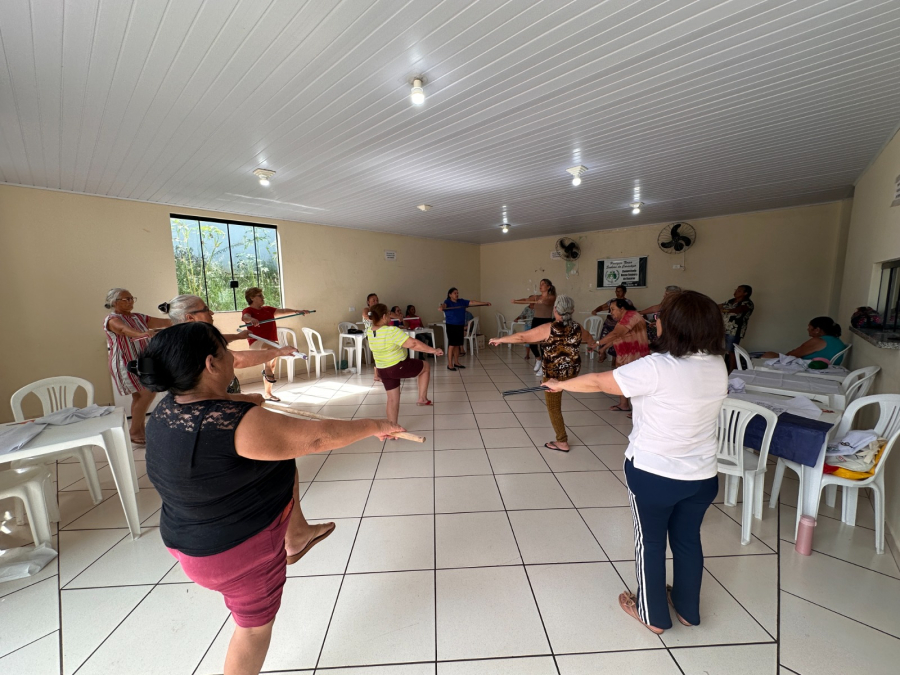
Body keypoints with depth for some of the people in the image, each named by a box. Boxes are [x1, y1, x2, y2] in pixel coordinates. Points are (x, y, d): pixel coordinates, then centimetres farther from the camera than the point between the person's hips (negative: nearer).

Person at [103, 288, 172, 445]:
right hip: (126, 364, -7)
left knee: (139, 397, 9)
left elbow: (162, 322, 1)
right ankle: (133, 432, 0)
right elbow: (123, 329, -35)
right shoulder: (112, 319, -11)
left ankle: (140, 431, 17)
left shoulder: (138, 317, 11)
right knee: (148, 393, -12)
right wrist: (141, 334, -56)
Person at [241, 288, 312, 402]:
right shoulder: (248, 310, -5)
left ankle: (268, 394, 20)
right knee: (274, 346, -38)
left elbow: (282, 311, 18)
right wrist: (252, 320, -49)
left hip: (270, 343, 7)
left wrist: (298, 311, 11)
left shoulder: (267, 309, 15)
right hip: (257, 342, -7)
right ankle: (267, 370, -18)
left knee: (270, 370, 10)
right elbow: (246, 317, -26)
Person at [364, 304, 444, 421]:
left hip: (383, 371, 7)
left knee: (392, 399, 19)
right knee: (425, 366, 19)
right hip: (400, 367, -7)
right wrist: (434, 351, -21)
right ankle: (422, 398, 19)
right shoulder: (392, 331, -26)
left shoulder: (369, 332, -3)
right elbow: (414, 344, -28)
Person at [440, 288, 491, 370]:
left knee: (457, 345, 13)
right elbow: (444, 305, -30)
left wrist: (485, 303, 9)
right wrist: (442, 307, -54)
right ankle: (449, 364, 1)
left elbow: (472, 302, 10)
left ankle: (456, 362, 23)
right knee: (451, 345, -5)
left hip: (460, 326, 6)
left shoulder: (461, 301, 9)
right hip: (451, 326, -6)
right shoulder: (448, 302, -8)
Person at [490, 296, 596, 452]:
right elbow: (589, 338, 21)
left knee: (553, 408, 10)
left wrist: (500, 340, -2)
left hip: (553, 374, -5)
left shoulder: (549, 329, -19)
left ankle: (562, 442, 19)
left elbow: (522, 336, -15)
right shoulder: (578, 328, -4)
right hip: (573, 371, 5)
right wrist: (592, 345, 46)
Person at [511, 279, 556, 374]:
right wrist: (516, 301, -15)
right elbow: (525, 300, 3)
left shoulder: (552, 297, -3)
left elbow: (547, 301, -24)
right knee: (532, 342, -4)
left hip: (547, 322, -4)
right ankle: (538, 359, 26)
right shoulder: (536, 297, 12)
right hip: (536, 321, 4)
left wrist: (542, 301, -44)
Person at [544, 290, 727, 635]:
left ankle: (653, 615, 37)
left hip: (653, 474, -6)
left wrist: (561, 384, 0)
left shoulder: (656, 368, -25)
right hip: (702, 476, 6)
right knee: (688, 539, 25)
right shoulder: (718, 365, -5)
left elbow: (598, 382, -16)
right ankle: (688, 609, 47)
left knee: (650, 542, 16)